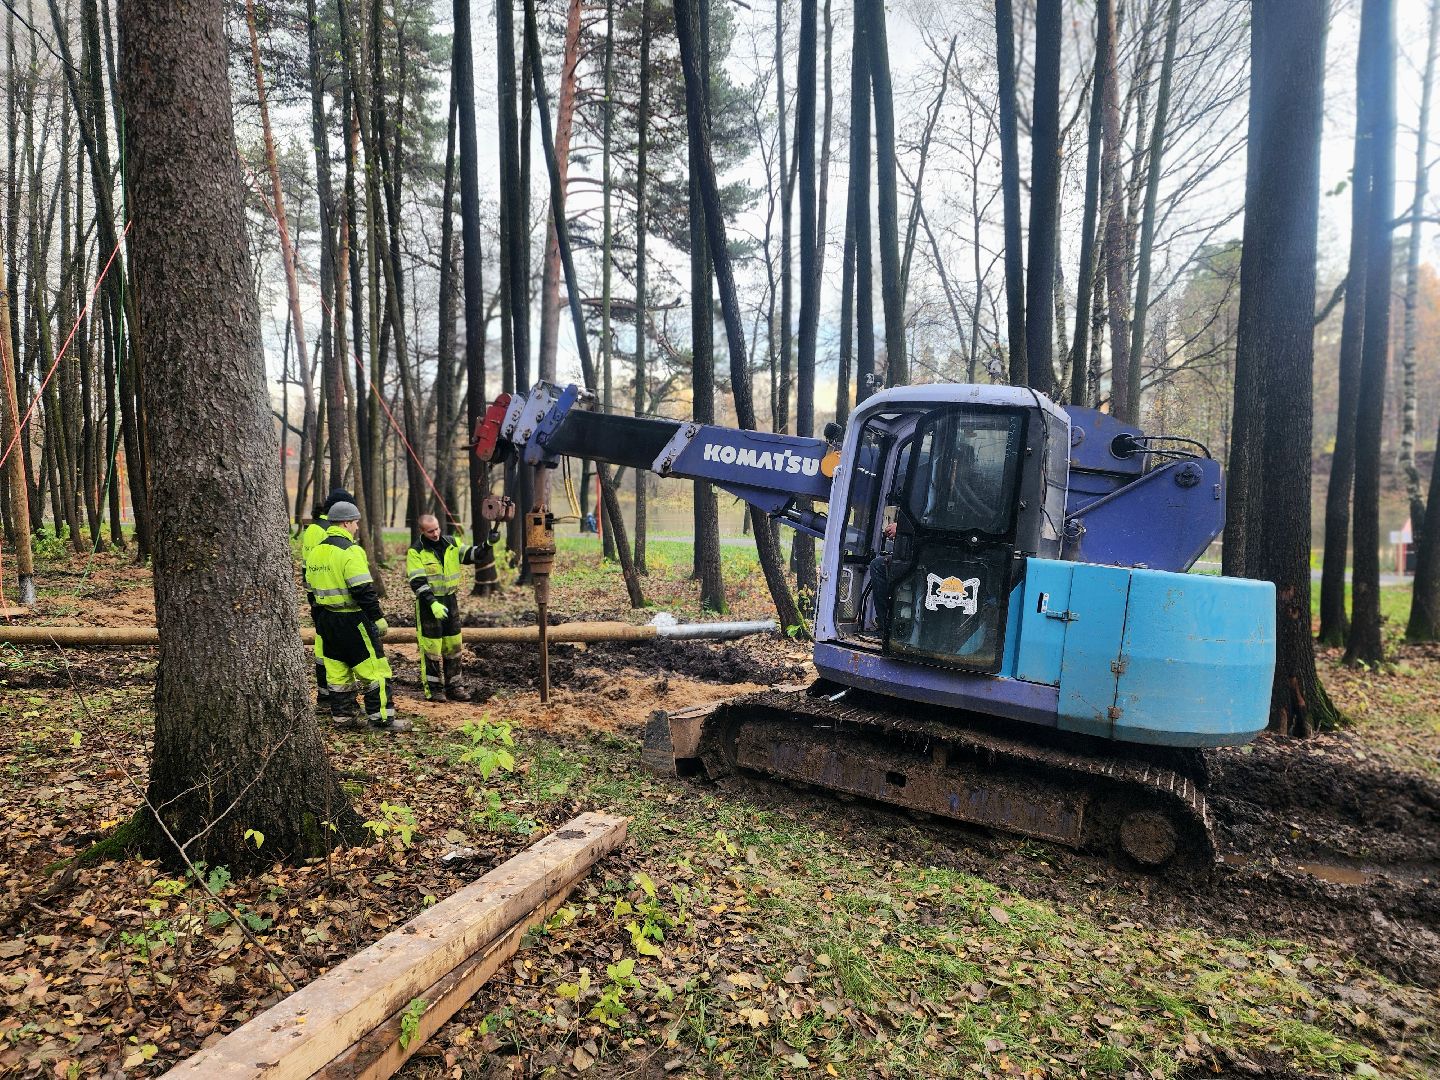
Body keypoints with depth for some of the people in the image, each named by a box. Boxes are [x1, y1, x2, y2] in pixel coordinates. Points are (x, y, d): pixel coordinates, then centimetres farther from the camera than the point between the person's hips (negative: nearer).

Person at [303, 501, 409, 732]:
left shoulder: (315, 551, 11)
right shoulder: (350, 551, -16)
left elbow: (312, 589, 18)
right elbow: (363, 590, -22)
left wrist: (320, 621, 25)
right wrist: (378, 618, -16)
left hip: (327, 620, 9)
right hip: (352, 620, -9)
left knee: (337, 670, 15)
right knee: (374, 668, -3)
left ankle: (342, 715, 22)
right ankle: (381, 717, -1)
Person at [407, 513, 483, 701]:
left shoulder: (451, 543, 5)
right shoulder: (416, 552, -10)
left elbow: (471, 554, -1)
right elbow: (418, 582, -17)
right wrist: (433, 604, -28)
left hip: (451, 601, 5)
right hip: (429, 603, -5)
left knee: (453, 645, 10)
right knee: (431, 648, 0)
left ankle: (453, 686, 20)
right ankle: (433, 689, 12)